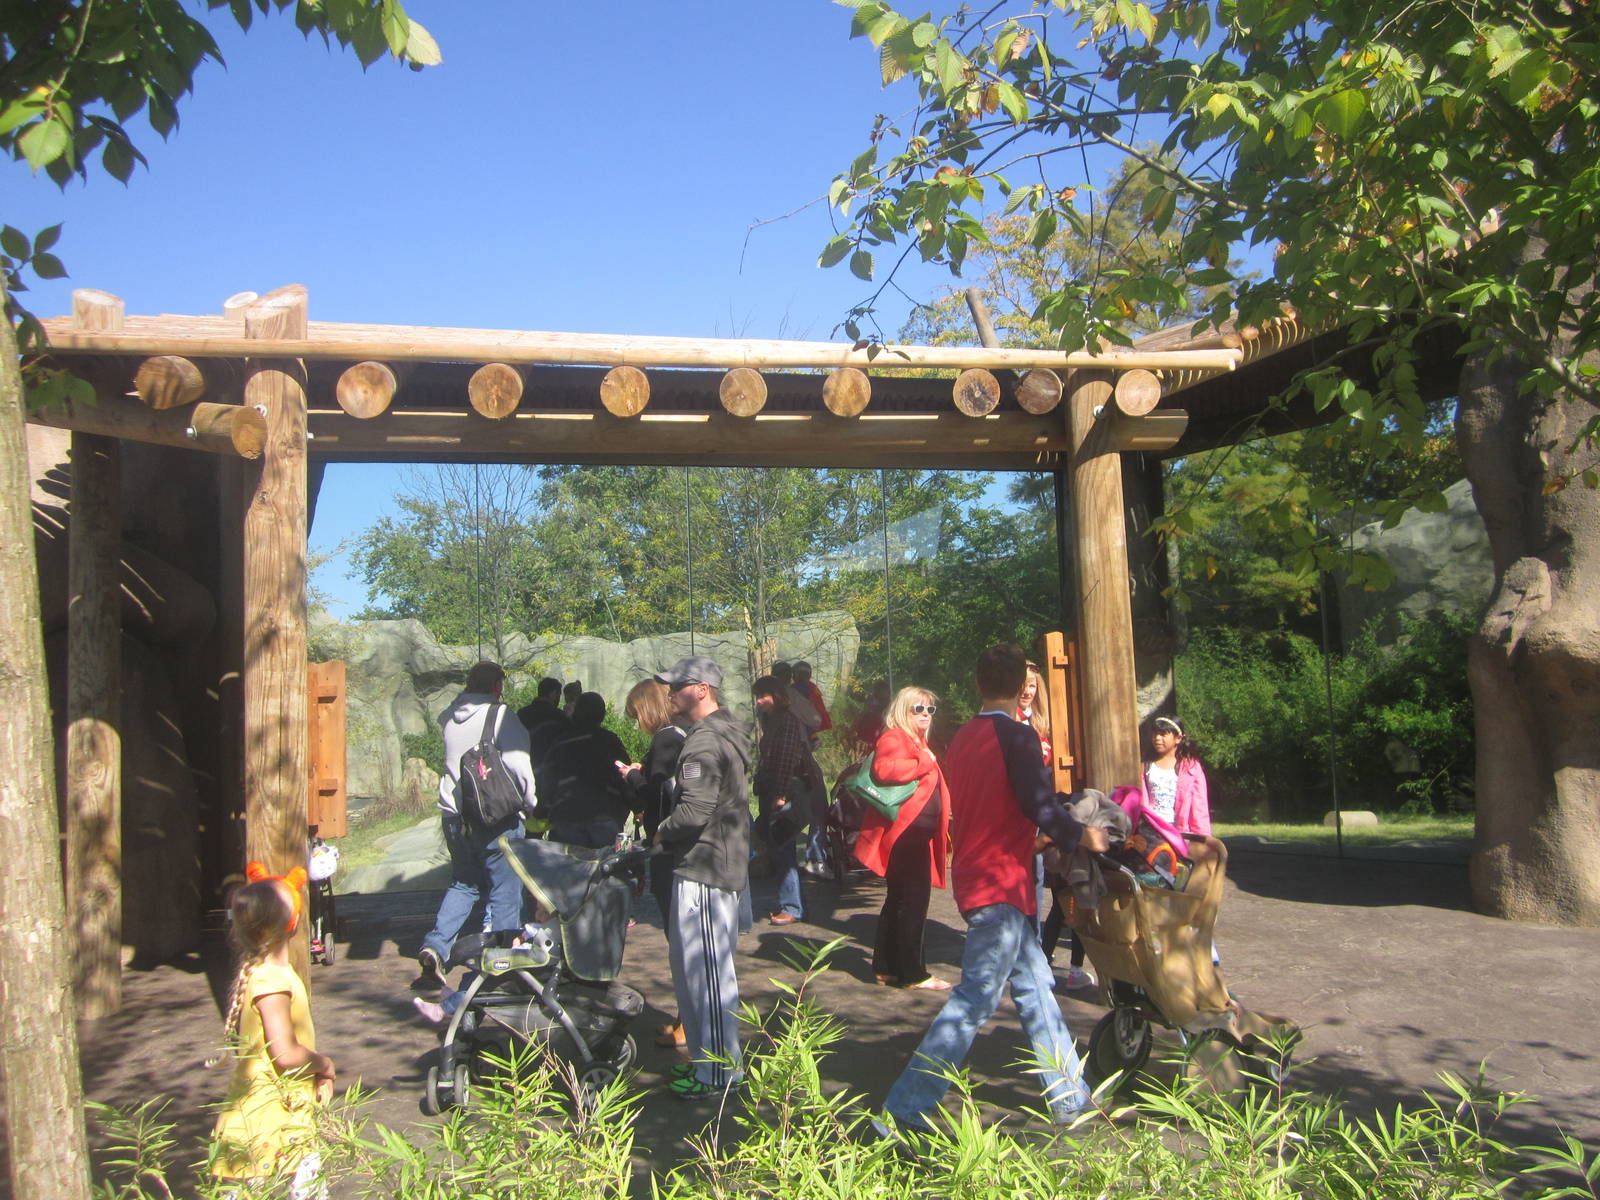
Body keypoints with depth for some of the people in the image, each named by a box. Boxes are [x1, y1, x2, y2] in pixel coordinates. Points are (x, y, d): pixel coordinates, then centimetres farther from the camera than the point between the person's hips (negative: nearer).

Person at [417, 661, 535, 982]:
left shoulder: (450, 718, 8)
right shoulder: (501, 716, -12)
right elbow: (518, 766, -17)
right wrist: (529, 802, -3)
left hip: (453, 815, 6)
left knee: (463, 884, 19)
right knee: (505, 889, 6)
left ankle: (435, 945, 4)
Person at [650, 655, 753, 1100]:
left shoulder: (704, 742, -19)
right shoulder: (727, 733, 14)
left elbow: (695, 811, -28)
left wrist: (661, 833, -7)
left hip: (703, 868, -11)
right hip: (726, 862, 11)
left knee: (704, 968, -3)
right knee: (688, 962, 19)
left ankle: (719, 1071, 6)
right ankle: (705, 1055, 28)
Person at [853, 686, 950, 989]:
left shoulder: (918, 743, 22)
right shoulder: (894, 739, -11)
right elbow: (884, 769, -31)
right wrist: (923, 763, -22)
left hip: (917, 835, 11)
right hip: (905, 832, -11)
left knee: (898, 901, 14)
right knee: (913, 902, -7)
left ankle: (886, 967, 21)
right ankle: (911, 973, -2)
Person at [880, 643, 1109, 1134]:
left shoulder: (962, 738, 11)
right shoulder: (1016, 736, -13)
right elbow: (1039, 802, -20)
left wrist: (1031, 836, 32)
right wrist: (1080, 836, -3)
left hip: (974, 873, 9)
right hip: (1001, 885, -9)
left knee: (1034, 985, 17)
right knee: (974, 1001, -6)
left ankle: (1068, 1095, 26)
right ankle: (906, 1108, -4)